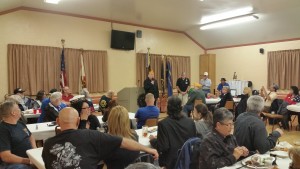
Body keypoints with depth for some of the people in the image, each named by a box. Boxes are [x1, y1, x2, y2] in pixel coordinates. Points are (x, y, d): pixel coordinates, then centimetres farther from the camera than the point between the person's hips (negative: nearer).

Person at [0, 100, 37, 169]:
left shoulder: (20, 124, 12)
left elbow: (30, 136, 26)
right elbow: (6, 157, -21)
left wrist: (35, 149, 6)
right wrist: (28, 161, -23)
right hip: (13, 163, -9)